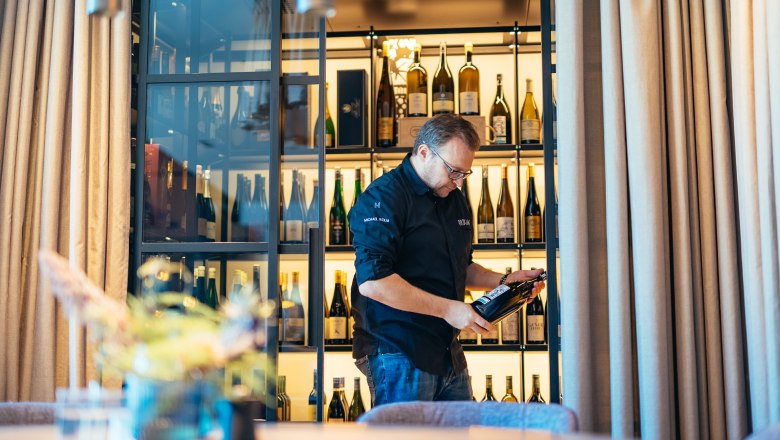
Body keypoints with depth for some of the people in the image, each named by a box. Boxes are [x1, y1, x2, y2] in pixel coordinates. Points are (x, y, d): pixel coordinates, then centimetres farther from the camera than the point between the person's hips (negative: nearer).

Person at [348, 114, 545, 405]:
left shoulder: (455, 200, 16)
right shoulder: (382, 197, -12)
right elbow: (373, 281, -23)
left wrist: (505, 281, 9)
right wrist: (447, 309, -20)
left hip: (449, 356, 9)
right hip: (399, 356, -8)